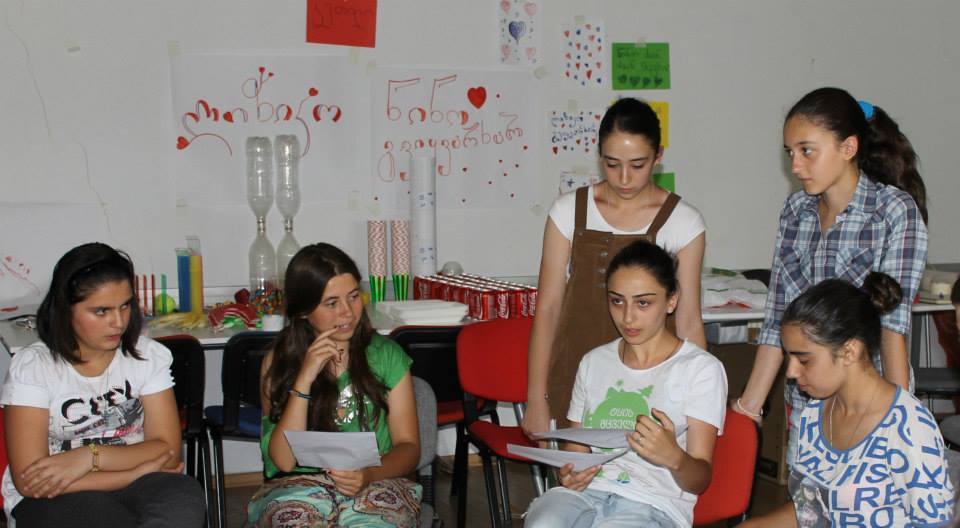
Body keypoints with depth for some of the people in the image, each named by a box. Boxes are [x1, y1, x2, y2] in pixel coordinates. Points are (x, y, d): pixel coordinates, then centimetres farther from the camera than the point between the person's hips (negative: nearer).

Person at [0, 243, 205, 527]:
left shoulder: (149, 355, 3)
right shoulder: (32, 366, -7)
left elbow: (168, 449, -2)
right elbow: (29, 477, -14)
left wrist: (89, 457, -19)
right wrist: (137, 471, -16)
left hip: (134, 487, 3)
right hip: (53, 497, -3)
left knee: (186, 497, -30)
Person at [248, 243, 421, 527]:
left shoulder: (386, 355, 6)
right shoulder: (279, 363, 5)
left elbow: (408, 446, 5)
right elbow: (284, 461, -4)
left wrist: (369, 475, -17)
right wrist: (304, 379, -14)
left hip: (375, 484, 0)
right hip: (299, 486, 0)